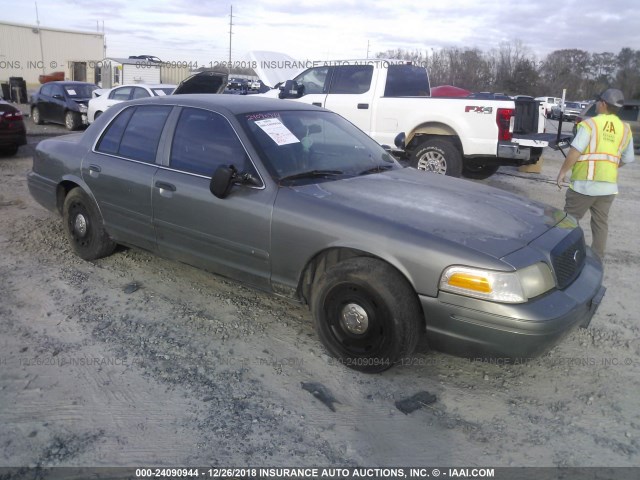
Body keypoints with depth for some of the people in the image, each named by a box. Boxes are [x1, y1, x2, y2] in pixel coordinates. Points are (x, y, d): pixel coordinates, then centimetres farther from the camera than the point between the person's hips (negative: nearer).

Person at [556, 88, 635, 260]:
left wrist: (562, 172, -10)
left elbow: (575, 151, -17)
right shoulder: (625, 129, 9)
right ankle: (597, 258, 19)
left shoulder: (590, 123, -8)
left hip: (584, 183, -5)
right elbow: (627, 159, 15)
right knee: (601, 223, 13)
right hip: (608, 185, 5)